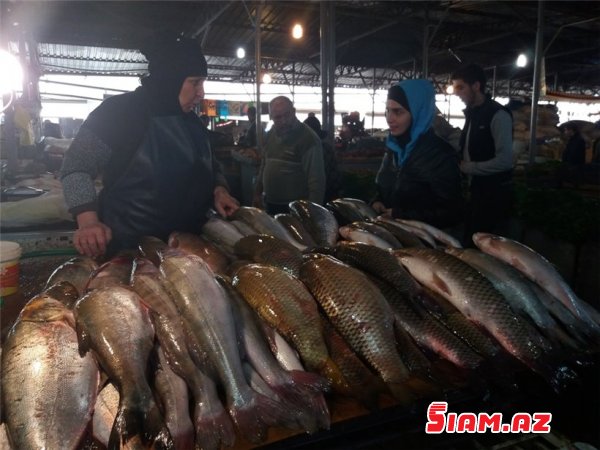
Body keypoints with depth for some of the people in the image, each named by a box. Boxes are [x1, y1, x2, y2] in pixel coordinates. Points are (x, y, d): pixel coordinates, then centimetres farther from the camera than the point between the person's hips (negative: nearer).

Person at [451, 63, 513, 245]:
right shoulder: (472, 114, 11)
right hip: (476, 190, 8)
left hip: (494, 194, -8)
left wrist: (466, 167, -18)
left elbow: (505, 161, -23)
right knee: (469, 243, 15)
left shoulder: (498, 115, -15)